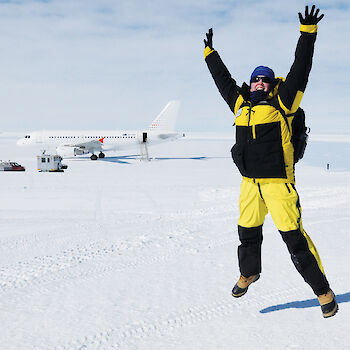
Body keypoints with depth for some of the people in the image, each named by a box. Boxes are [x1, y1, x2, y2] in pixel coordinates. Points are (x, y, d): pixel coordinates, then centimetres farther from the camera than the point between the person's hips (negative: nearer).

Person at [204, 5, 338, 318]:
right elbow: (224, 80, 25)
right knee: (248, 234, 18)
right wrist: (210, 53, 33)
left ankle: (323, 290, 5)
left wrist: (308, 33, -12)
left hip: (278, 183, -5)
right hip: (250, 184, 5)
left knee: (294, 237, -8)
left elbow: (300, 70, -7)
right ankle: (249, 273, 45)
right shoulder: (241, 103, 12)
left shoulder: (282, 103, -1)